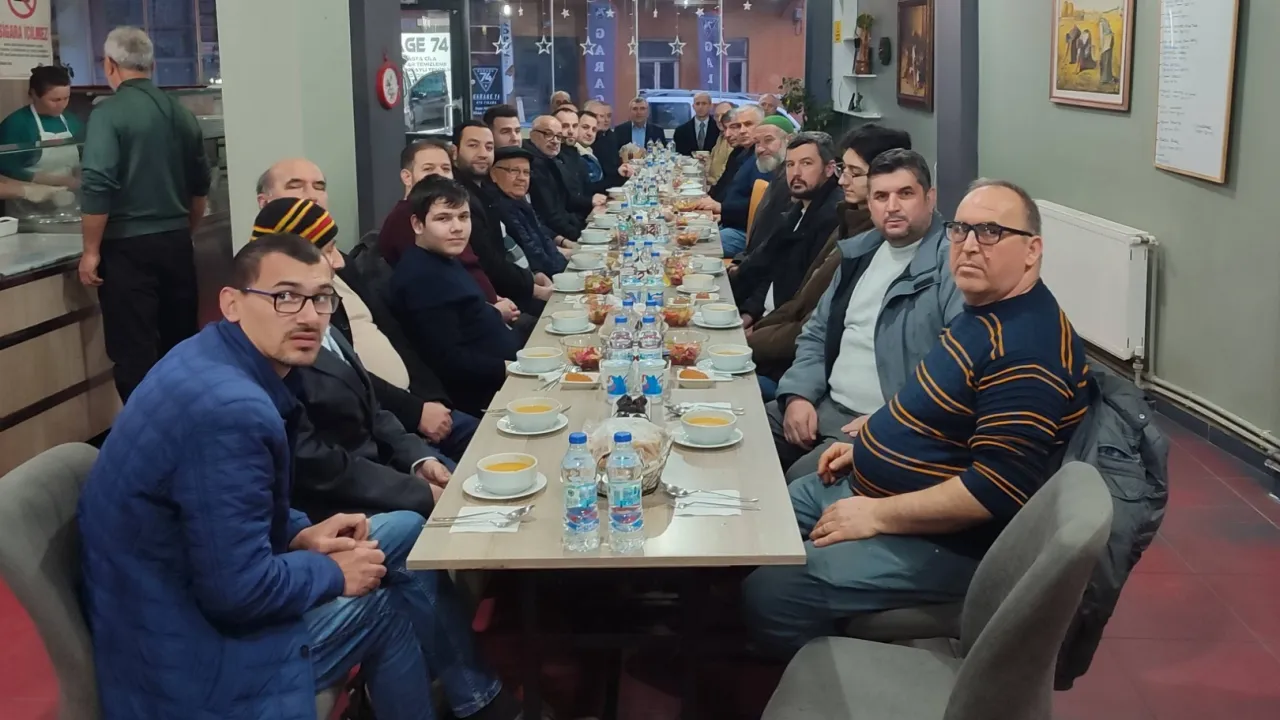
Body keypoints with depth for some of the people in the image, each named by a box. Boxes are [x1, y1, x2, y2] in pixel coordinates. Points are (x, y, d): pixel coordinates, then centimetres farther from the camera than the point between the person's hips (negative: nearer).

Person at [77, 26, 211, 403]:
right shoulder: (181, 113, 7)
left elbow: (97, 187, -16)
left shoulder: (109, 113, -10)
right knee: (181, 344, 14)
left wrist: (91, 251, -8)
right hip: (176, 242, 6)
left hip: (128, 246, -6)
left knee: (135, 354, -1)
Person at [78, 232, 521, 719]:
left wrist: (301, 535, 2)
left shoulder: (217, 362, 1)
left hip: (191, 590, 10)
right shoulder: (228, 408, -30)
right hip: (186, 652, -10)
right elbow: (238, 590, -28)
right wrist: (334, 573, -12)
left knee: (407, 532, 12)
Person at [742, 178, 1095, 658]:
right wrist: (869, 446, 12)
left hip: (939, 541, -11)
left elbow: (996, 491, -31)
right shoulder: (984, 311, 8)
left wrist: (878, 516, -24)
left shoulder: (1029, 348, -26)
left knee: (771, 592, -21)